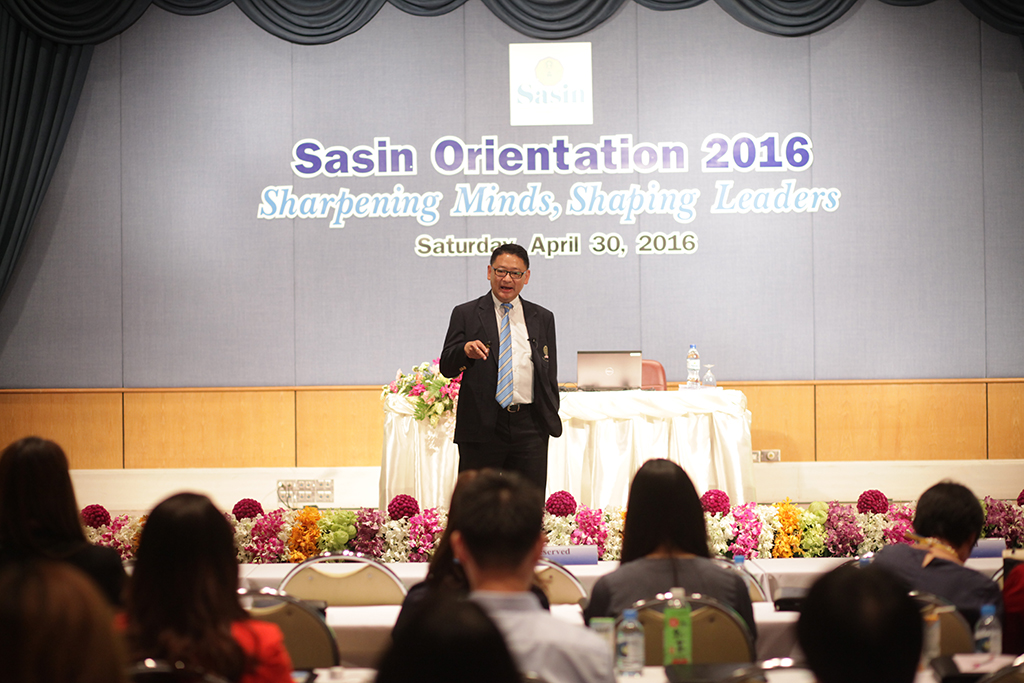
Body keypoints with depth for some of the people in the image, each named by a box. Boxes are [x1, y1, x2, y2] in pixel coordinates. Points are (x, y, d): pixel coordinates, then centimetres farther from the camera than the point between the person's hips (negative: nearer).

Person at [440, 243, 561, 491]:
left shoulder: (543, 318, 14)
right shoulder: (465, 314, 6)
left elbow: (550, 375, 16)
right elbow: (446, 367, -2)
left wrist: (551, 419, 9)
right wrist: (465, 350, -23)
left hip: (530, 426, 2)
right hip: (482, 426, -2)